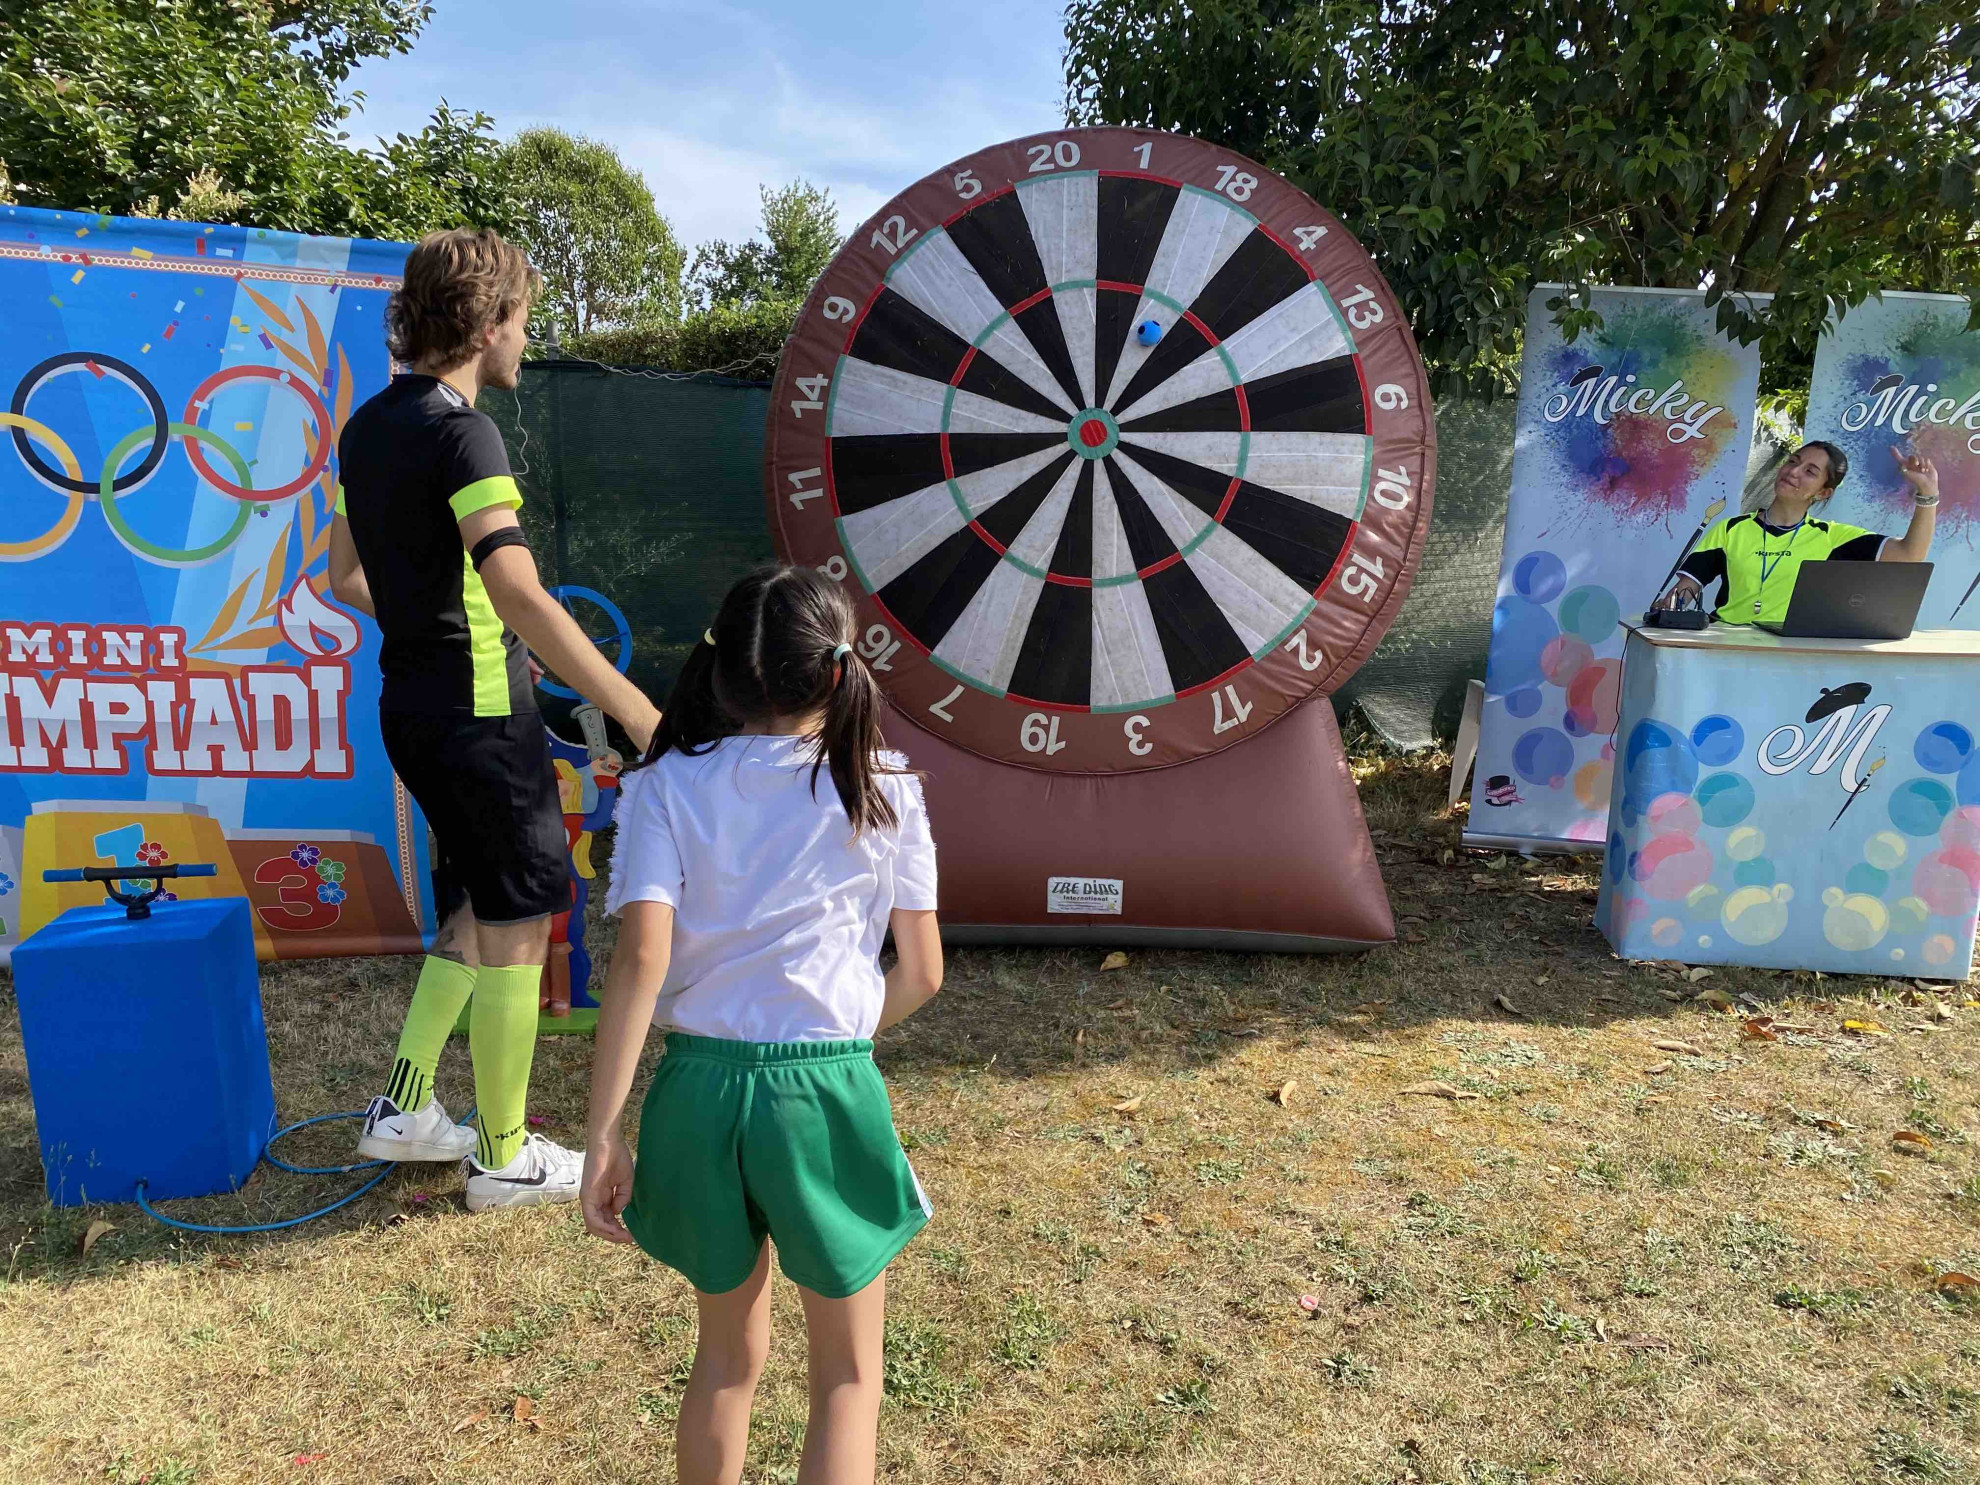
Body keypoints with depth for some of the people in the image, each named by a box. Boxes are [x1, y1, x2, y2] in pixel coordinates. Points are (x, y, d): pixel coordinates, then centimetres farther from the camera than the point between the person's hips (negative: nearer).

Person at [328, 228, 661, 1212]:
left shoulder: (369, 426, 11)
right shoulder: (461, 432, -18)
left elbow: (347, 575, 20)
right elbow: (518, 593, -31)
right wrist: (639, 713, -32)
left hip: (412, 706, 9)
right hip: (480, 714, -9)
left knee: (477, 909, 22)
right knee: (515, 932, 4)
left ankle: (405, 1110, 28)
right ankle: (507, 1159, 18)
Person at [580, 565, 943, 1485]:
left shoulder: (667, 785, -3)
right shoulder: (882, 791, -3)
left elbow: (641, 958, -13)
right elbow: (921, 975, -1)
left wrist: (601, 1138, -9)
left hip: (698, 1090, 2)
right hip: (828, 1096, -2)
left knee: (728, 1351, 27)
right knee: (847, 1375, 19)